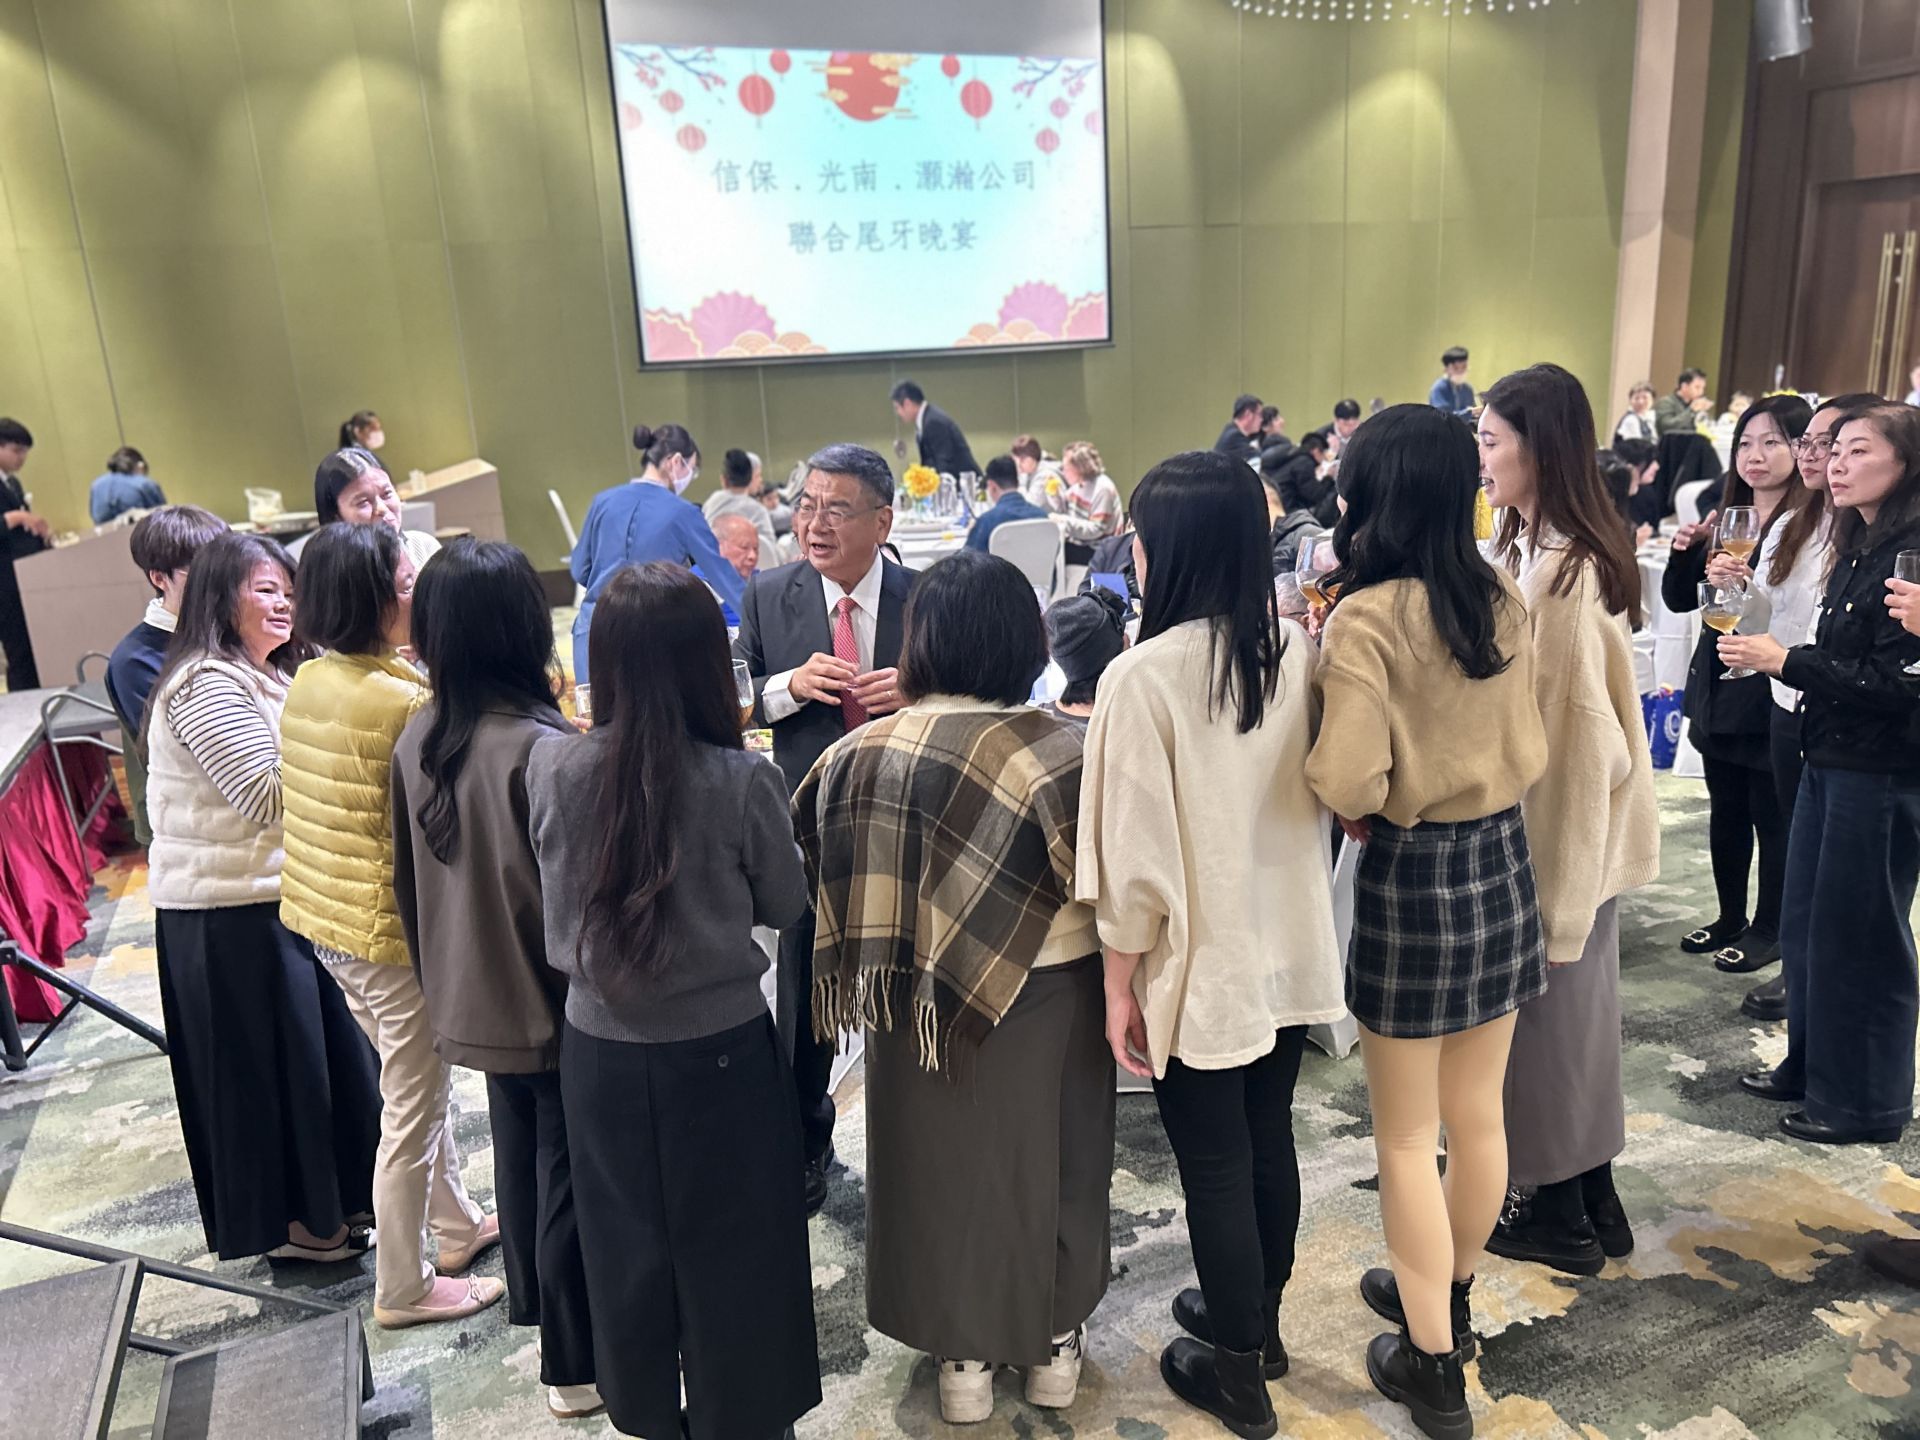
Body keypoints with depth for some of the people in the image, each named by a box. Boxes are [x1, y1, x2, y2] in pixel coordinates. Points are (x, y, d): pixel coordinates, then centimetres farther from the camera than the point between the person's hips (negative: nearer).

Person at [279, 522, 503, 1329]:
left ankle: (459, 1226, 41)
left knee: (417, 1085, 24)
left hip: (320, 915, 9)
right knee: (412, 1110, 8)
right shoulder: (405, 702, -24)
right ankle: (404, 1288, 24)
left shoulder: (308, 683, 1)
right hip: (393, 928, -9)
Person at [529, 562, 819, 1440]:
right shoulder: (742, 781, -19)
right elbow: (786, 906, -4)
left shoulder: (552, 767, -12)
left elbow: (555, 896, 5)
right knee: (731, 1253, 18)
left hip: (601, 1051, 3)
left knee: (627, 1248, 23)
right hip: (720, 1051, -3)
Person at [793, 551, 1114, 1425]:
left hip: (917, 1002, 1)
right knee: (1047, 1154, 21)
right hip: (1046, 995, -1)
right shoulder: (1059, 751, -19)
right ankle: (1054, 1342, 38)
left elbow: (816, 868, -2)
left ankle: (963, 1357, 35)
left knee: (944, 1160, 19)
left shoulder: (864, 754, -12)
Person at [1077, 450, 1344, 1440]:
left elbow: (1135, 858, -18)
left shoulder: (1143, 675, -22)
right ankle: (1257, 1321, 43)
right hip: (1288, 951, 6)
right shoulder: (1298, 648, -4)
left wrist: (1119, 986, -8)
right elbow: (1320, 793, 6)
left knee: (1213, 1166, 11)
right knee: (1268, 1140, 22)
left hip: (1198, 968, -6)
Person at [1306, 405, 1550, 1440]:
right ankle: (1447, 1297, 42)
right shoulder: (1504, 600, 0)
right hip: (1503, 861, 7)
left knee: (1407, 1138, 10)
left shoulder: (1366, 617, -20)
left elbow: (1350, 784, -24)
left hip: (1411, 879, -6)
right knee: (1478, 1116, 21)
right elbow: (1527, 754, 9)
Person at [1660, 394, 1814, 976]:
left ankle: (1768, 931, 20)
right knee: (1725, 812, 16)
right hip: (1718, 686, 7)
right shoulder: (1726, 518, 9)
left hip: (1771, 693, -6)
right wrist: (1685, 550, -6)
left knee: (1772, 817, 6)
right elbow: (1680, 600, 12)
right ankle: (1730, 917, 30)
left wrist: (1750, 587, -33)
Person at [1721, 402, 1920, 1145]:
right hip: (1831, 758, 9)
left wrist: (1786, 661, -20)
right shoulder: (1859, 549, 10)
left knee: (1859, 935, 3)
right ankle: (1810, 1064, 32)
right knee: (1807, 920, 17)